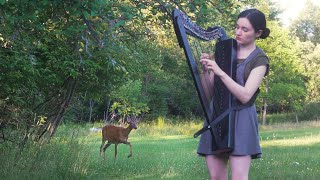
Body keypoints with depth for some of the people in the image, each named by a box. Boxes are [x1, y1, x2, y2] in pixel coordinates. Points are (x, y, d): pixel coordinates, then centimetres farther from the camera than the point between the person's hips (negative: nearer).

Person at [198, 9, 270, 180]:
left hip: (240, 119, -4)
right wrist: (206, 70, -13)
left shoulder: (260, 59, -3)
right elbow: (208, 89, 7)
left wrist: (220, 72, -25)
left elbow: (245, 96, -16)